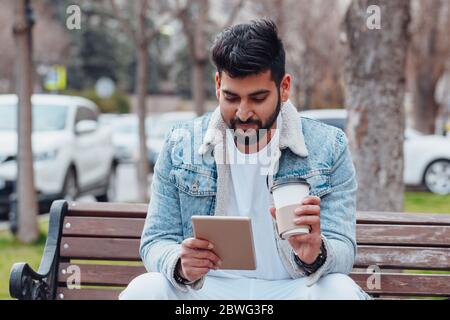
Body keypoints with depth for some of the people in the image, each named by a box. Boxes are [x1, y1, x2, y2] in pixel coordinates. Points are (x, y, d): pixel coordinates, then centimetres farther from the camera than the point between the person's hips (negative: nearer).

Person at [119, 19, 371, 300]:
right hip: (206, 289, 1)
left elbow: (343, 251, -4)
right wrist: (180, 265, -23)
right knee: (143, 289, -29)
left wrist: (316, 254, -30)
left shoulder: (329, 148, -1)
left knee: (341, 291, -33)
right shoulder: (180, 147, 2)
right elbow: (155, 243, 2)